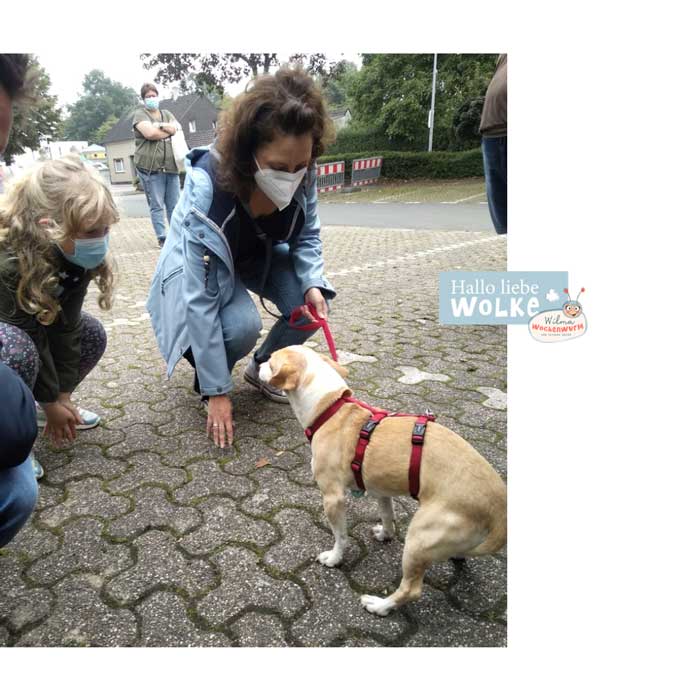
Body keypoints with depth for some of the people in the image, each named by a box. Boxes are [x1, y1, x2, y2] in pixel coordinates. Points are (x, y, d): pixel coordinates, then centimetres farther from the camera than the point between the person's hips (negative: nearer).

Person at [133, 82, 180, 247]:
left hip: (171, 167, 5)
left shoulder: (167, 114, 20)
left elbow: (177, 129, 2)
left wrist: (159, 125, -9)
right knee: (157, 206, -4)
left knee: (174, 205, 5)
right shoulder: (140, 114, 4)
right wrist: (169, 130, -1)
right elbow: (150, 133, -14)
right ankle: (162, 238, -1)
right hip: (151, 168, -5)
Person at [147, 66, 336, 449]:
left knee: (309, 308, -20)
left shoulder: (301, 173, -25)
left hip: (263, 256, 4)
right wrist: (216, 392, -31)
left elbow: (308, 234, -5)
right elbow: (200, 299, -35)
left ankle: (263, 367, 10)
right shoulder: (206, 187, -38)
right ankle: (205, 378, 3)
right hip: (206, 266, -4)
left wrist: (313, 283, -27)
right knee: (242, 325, -31)